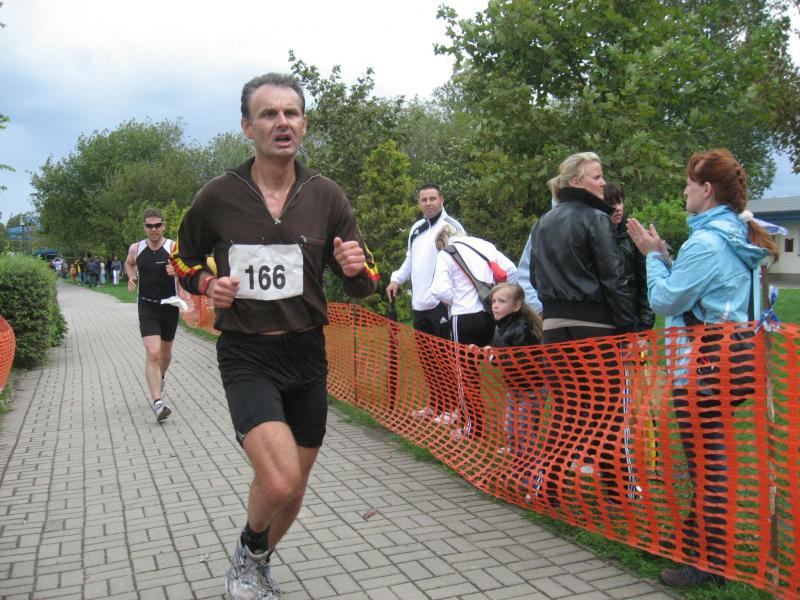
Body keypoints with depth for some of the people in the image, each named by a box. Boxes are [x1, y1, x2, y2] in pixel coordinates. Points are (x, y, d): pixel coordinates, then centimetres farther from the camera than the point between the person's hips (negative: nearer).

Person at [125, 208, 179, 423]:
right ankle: (158, 403, -19)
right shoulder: (135, 249, 1)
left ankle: (161, 378, 50)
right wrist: (131, 277, 4)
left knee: (165, 352, 17)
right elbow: (129, 264, 24)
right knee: (152, 353, -16)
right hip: (147, 306, 0)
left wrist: (178, 271, -38)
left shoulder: (173, 247, -7)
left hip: (169, 306, 0)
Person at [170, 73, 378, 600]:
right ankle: (248, 552, 15)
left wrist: (357, 270, -21)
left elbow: (365, 286, 2)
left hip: (307, 355, 3)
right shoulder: (218, 197, -6)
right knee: (279, 482, -21)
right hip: (246, 357, -3)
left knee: (292, 488, 15)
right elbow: (184, 259, 12)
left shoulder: (326, 196, -2)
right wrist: (207, 284, -9)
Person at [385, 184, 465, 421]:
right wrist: (397, 279, 11)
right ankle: (434, 404, 24)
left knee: (444, 357, -2)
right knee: (427, 357, 13)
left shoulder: (451, 226, -6)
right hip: (419, 303, 8)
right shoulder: (416, 228, 17)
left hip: (442, 303, -7)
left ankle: (451, 407, 7)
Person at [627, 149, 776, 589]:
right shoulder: (737, 236, 12)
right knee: (714, 459, 18)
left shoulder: (706, 242, -18)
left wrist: (653, 256, -2)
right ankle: (698, 542, 32)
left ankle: (710, 563, 9)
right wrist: (662, 255, 9)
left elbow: (665, 300, -14)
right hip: (733, 357, 10)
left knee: (708, 465, -2)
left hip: (704, 365, -10)